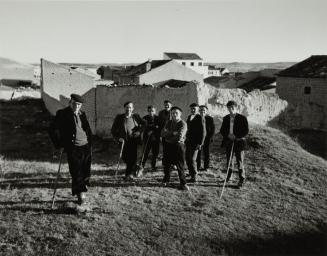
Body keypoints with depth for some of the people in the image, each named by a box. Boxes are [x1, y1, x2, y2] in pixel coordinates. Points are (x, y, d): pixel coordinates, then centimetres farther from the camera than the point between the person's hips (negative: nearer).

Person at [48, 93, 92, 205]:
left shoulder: (82, 114, 16)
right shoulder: (62, 114, -2)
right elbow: (53, 129, -8)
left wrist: (90, 142, 17)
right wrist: (59, 144, -11)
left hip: (86, 147, 5)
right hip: (73, 148, -5)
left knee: (86, 172, 6)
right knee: (76, 172, -7)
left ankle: (81, 190, 22)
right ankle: (80, 194, 0)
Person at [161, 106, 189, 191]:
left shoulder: (183, 124, -8)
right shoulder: (168, 123, 10)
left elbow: (180, 137, -21)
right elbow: (163, 133, -2)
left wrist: (169, 134, -8)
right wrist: (173, 133, -15)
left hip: (178, 145, -5)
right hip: (168, 146, 5)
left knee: (180, 165, -3)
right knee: (167, 164, 13)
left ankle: (183, 183, 7)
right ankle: (166, 180, 32)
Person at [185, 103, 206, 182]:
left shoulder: (200, 118, -10)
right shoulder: (189, 117, 13)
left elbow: (203, 132, -12)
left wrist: (200, 143, -16)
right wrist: (186, 140, 16)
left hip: (195, 142, -7)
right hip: (188, 141, 7)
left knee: (192, 159, -10)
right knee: (187, 158, 12)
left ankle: (194, 177, 1)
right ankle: (191, 173, 30)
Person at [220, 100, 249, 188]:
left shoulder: (242, 118, -5)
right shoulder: (226, 118, 9)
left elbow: (246, 131, -7)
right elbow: (222, 130, 10)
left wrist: (236, 136, -17)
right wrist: (228, 135, -10)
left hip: (238, 142, -4)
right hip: (228, 142, 4)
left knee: (240, 162, -1)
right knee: (228, 161, 11)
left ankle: (241, 179, 8)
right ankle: (228, 177, 24)